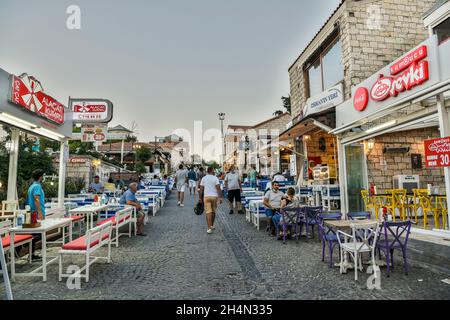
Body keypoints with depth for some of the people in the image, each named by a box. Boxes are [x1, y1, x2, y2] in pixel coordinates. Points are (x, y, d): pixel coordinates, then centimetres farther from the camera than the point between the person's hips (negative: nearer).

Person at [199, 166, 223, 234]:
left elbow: (201, 189, 5)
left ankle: (209, 228, -10)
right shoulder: (215, 178, -2)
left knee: (208, 212, -3)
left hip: (206, 196, 1)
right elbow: (218, 188, -10)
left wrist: (200, 197, 10)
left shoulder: (203, 178, 6)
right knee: (213, 211, 16)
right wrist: (220, 197, -8)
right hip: (214, 196, -1)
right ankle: (212, 225, 29)